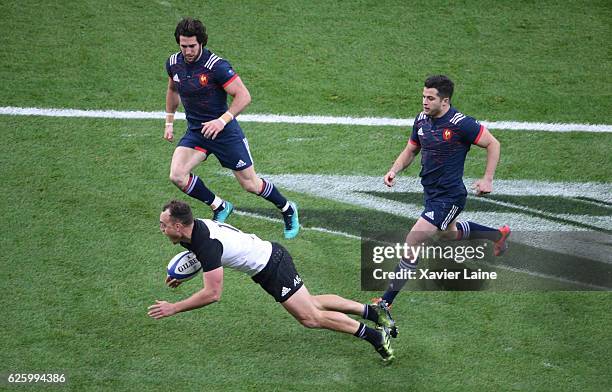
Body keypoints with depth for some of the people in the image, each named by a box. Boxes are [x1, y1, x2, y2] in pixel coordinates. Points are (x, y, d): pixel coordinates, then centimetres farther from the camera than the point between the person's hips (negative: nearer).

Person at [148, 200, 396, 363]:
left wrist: (173, 309, -26)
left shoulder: (206, 243, -30)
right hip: (270, 256, 9)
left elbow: (213, 294, -31)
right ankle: (374, 311, 28)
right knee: (312, 304, 19)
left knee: (310, 317, -4)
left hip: (272, 268, -9)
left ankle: (376, 336, 3)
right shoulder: (196, 227, -1)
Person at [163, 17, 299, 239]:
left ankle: (288, 210, 31)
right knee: (177, 176, -17)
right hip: (195, 132, 5)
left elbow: (244, 96, -22)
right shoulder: (173, 64, -3)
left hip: (225, 132, -5)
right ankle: (220, 207, 5)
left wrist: (222, 120, -32)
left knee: (251, 184, 3)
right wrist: (169, 122, 19)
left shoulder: (217, 66, -22)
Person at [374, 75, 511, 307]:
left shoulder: (461, 123, -22)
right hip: (431, 191, 9)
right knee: (448, 234, 34)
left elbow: (493, 144, -12)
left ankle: (386, 301, -9)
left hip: (449, 197, -9)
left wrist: (488, 179, -16)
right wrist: (394, 170, -5)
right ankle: (498, 234, 57)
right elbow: (410, 151, 13)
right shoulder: (422, 120, -1)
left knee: (412, 242, -16)